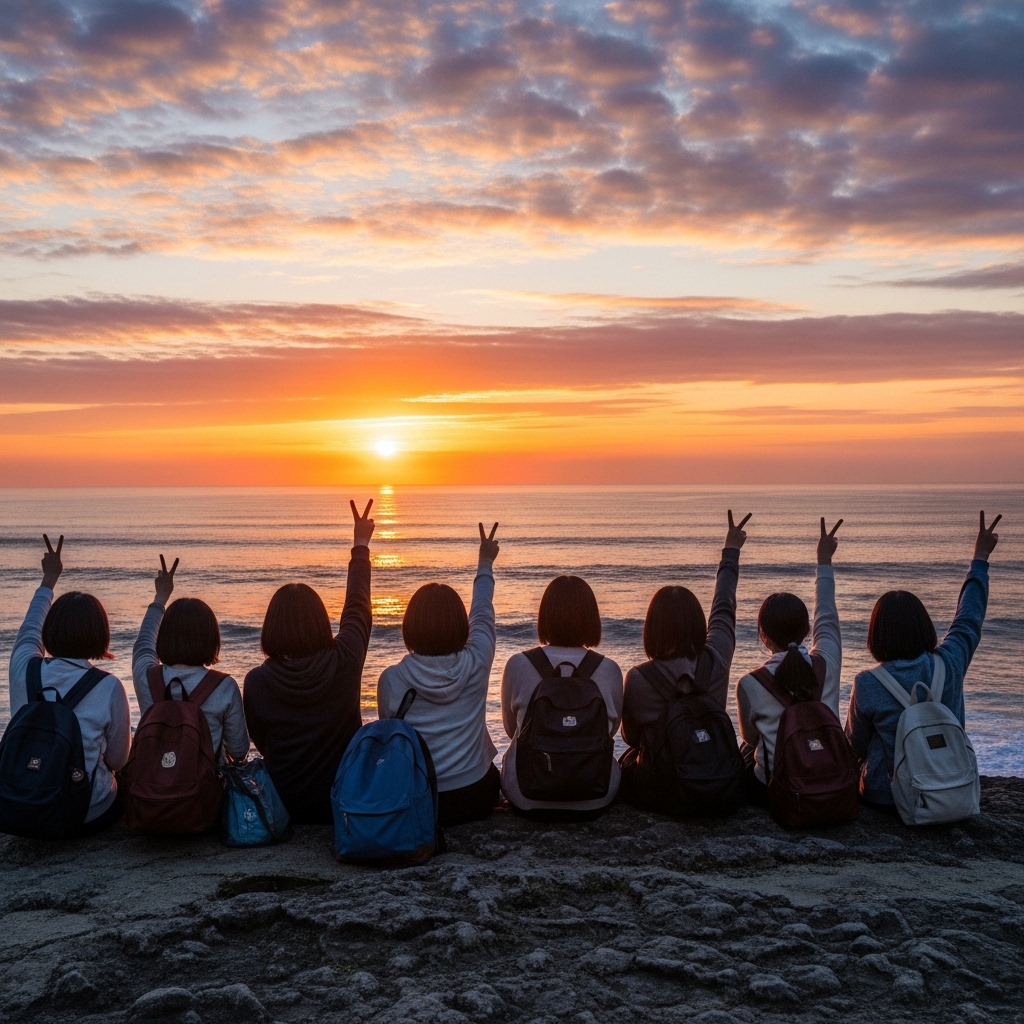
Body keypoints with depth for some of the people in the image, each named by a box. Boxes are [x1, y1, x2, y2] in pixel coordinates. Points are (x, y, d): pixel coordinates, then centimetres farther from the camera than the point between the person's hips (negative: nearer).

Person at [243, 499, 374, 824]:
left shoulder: (257, 681, -16)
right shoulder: (344, 662, -17)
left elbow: (260, 741, 1)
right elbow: (358, 607, 0)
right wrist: (361, 545, 13)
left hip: (284, 806, 1)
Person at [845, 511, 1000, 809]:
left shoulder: (867, 684, -22)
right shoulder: (949, 665, -15)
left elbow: (855, 743, -7)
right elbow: (969, 617, 4)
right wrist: (980, 559, 16)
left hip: (886, 796, -3)